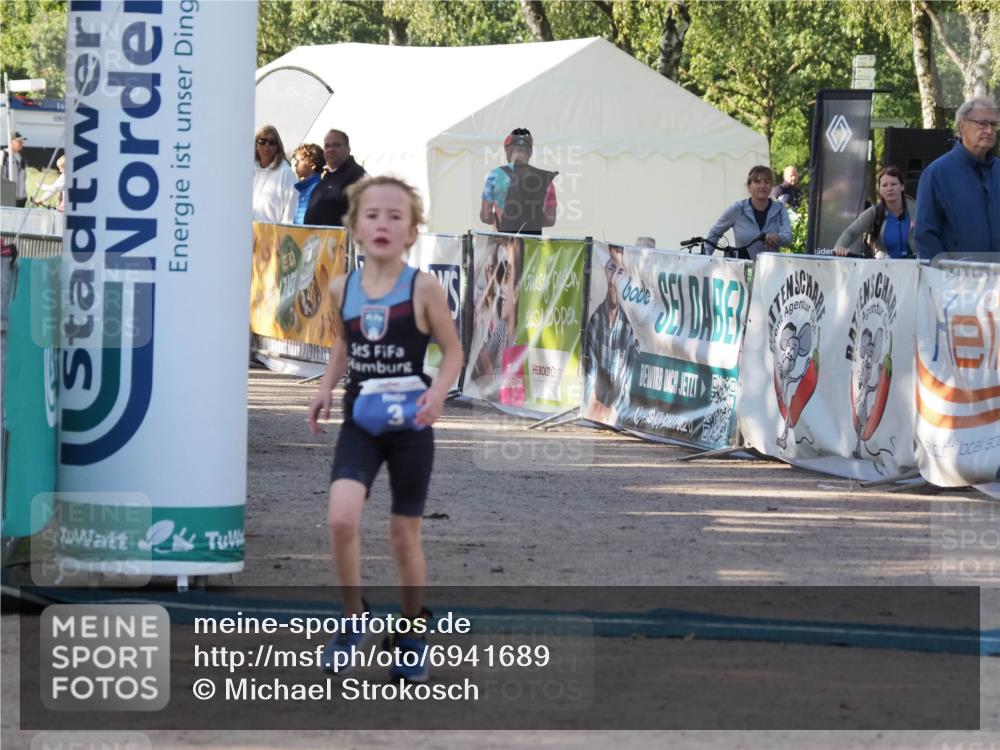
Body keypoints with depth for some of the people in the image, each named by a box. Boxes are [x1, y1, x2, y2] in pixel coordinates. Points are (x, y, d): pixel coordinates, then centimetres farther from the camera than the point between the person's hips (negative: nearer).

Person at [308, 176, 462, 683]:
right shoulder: (342, 289, 0)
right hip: (360, 420, 2)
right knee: (341, 518, -18)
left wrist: (439, 390, -21)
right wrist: (326, 388, 5)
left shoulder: (423, 288, -10)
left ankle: (412, 632, 30)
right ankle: (354, 619, 3)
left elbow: (453, 351, -3)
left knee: (404, 532, 9)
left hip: (409, 424, -2)